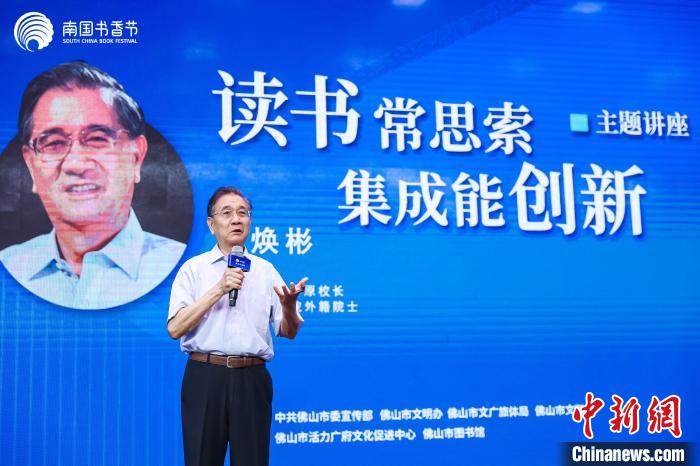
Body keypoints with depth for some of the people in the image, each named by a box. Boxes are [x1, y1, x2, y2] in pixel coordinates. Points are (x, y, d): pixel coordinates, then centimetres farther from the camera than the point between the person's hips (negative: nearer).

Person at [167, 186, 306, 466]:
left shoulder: (265, 270, 10)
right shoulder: (193, 269, 4)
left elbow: (288, 332, 8)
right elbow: (175, 328, -7)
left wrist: (289, 304, -14)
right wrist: (219, 289, -14)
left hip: (252, 379, 2)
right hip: (206, 377, -2)